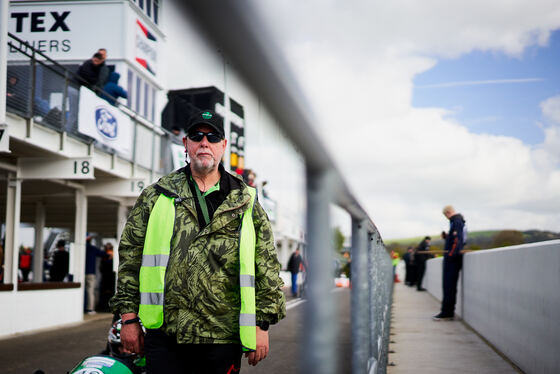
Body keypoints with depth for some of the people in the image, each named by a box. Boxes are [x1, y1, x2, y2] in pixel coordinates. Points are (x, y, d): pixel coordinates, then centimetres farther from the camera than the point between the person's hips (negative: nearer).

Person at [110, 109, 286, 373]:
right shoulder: (155, 197, 10)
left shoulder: (246, 203, 9)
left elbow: (266, 267, 7)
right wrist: (129, 317, 3)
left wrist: (262, 324, 1)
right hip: (164, 336, 0)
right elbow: (130, 257, 9)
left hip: (223, 339, 0)